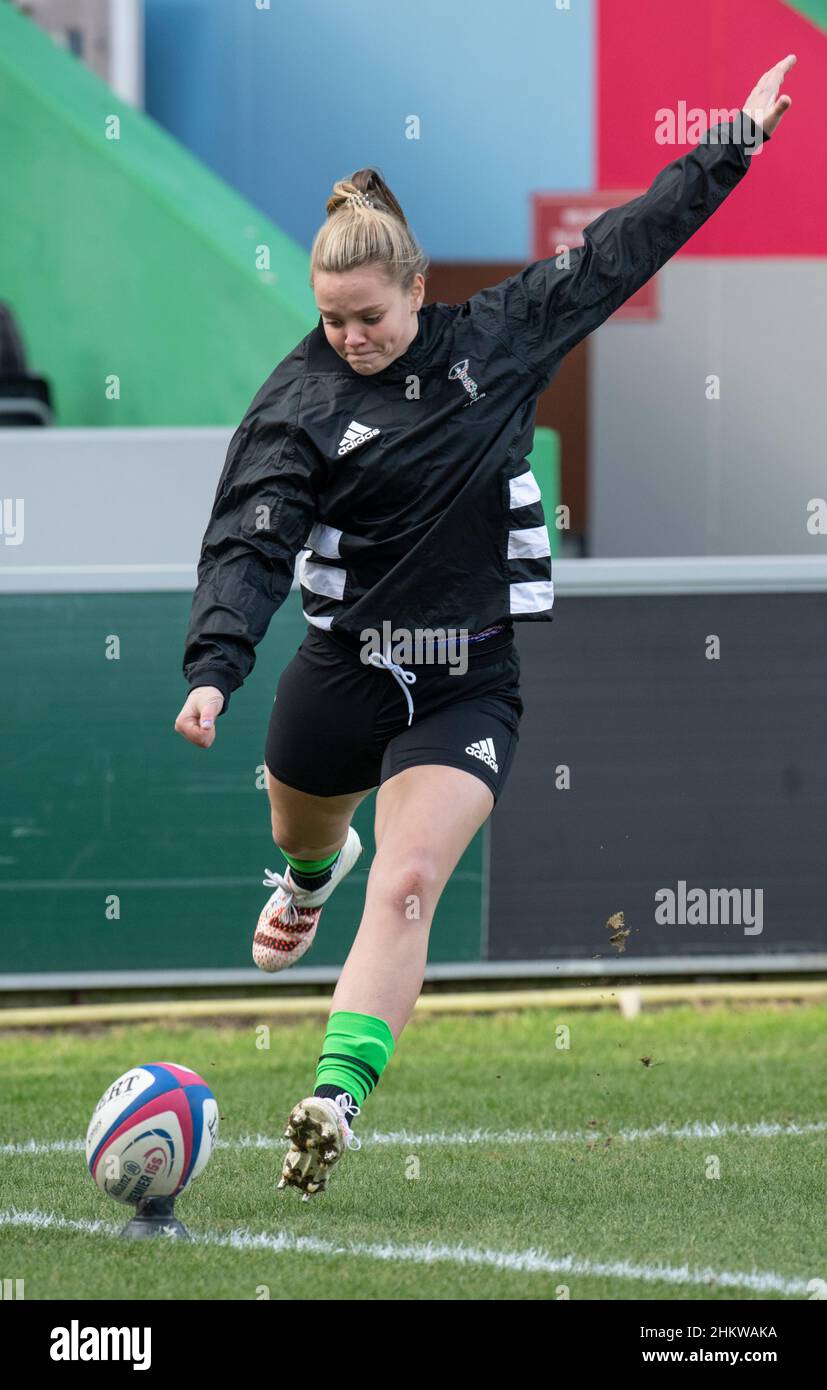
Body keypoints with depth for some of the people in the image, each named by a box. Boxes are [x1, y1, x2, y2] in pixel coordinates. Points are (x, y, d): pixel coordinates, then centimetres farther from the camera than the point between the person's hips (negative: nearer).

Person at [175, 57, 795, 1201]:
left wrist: (738, 142, 11)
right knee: (306, 833, 27)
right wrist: (215, 666, -35)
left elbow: (620, 253, 7)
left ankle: (337, 1102, -28)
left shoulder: (498, 338, -3)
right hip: (342, 668, 1)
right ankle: (310, 877, 66)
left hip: (470, 683, -1)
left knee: (407, 888, -18)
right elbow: (250, 540, -19)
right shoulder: (299, 402, -11)